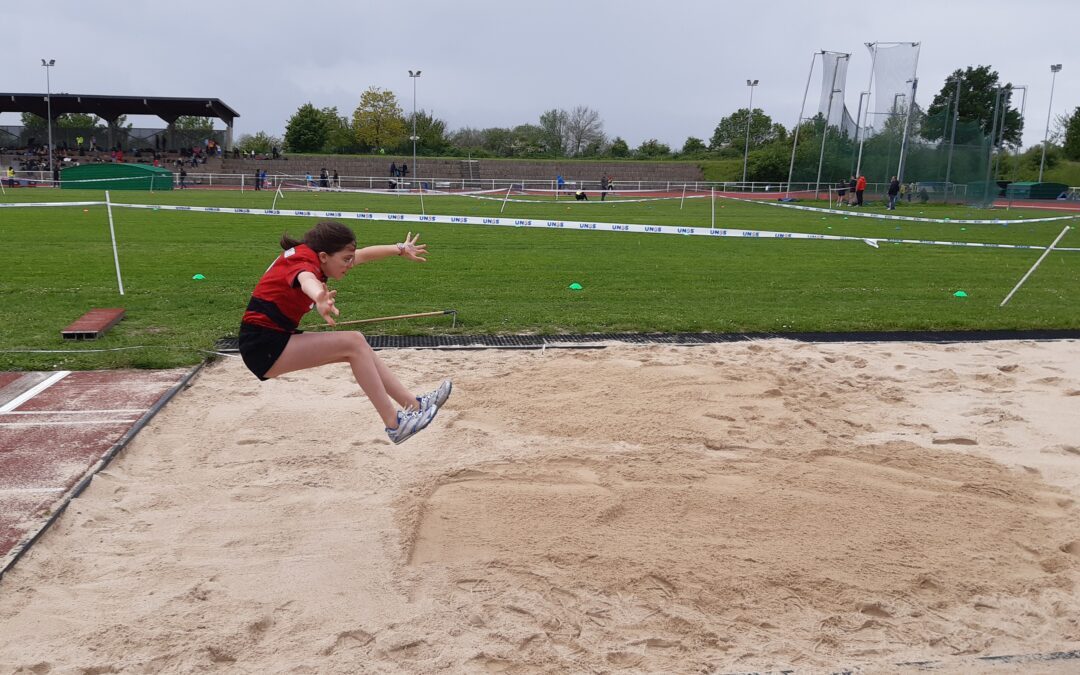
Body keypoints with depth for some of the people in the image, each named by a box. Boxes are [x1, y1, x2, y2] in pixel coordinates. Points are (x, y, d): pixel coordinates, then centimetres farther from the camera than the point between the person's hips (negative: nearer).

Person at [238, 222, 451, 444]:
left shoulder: (312, 255, 5)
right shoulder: (304, 262, -23)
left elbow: (364, 254, 20)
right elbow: (307, 281, -49)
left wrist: (400, 249, 28)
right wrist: (320, 299, -72)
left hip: (277, 338, 10)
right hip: (264, 347, -10)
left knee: (357, 346, 4)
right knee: (353, 344, -17)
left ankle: (414, 404, 6)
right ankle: (395, 424, -14)